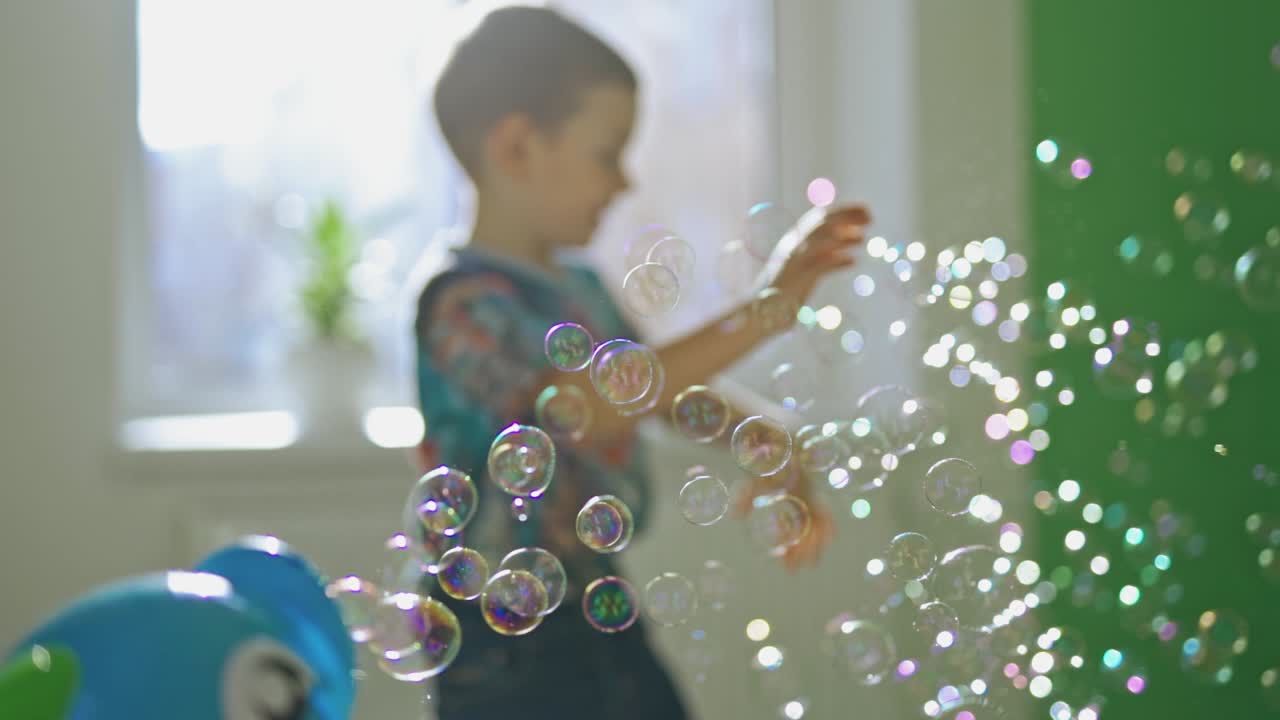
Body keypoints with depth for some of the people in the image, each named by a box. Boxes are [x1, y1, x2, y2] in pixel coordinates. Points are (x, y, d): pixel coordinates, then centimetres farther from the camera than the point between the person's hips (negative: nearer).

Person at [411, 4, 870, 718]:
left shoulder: (582, 289, 8)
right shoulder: (464, 303, -21)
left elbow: (674, 393, 19)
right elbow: (593, 406, -36)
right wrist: (762, 311, -39)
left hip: (601, 624, 9)